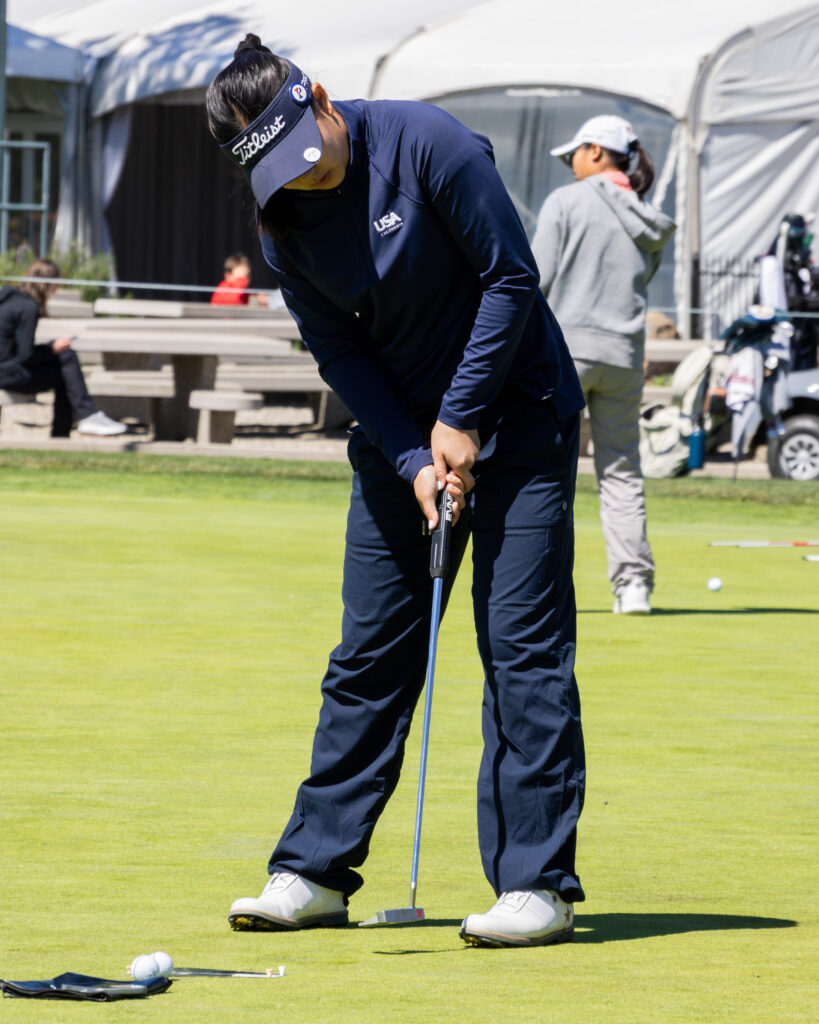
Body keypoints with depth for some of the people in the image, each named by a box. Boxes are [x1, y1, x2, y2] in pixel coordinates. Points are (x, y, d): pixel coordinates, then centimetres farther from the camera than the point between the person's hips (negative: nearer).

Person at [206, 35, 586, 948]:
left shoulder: (429, 144, -20)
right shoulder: (283, 222, -4)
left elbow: (511, 278, -17)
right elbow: (340, 355, 0)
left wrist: (462, 419, -16)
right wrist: (414, 458, -13)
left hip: (515, 412, -5)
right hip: (400, 433, 5)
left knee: (523, 648, -8)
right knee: (368, 652, 5)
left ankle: (536, 883, -7)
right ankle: (315, 871, 11)